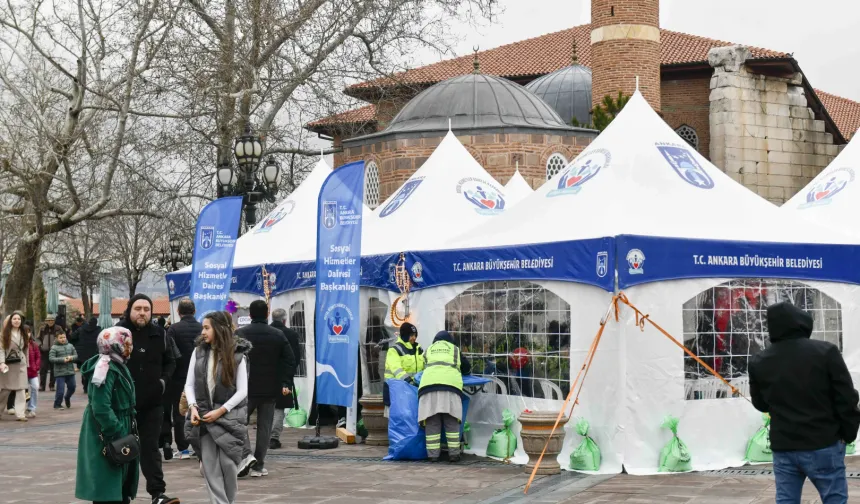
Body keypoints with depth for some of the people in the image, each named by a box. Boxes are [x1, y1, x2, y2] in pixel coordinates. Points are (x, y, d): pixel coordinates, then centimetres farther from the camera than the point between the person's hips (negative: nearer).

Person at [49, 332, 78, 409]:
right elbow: (51, 358, -13)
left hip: (70, 371, 5)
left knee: (72, 387, 12)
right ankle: (57, 404, 11)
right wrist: (62, 360, -21)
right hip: (60, 373, -5)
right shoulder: (54, 348, -6)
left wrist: (71, 357, -12)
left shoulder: (70, 346, 8)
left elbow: (76, 356, 11)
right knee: (60, 390, -5)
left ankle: (67, 398, 40)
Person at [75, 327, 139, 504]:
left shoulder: (118, 366, 12)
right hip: (107, 437, -10)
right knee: (107, 489, -4)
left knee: (122, 481, 17)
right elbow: (101, 408, -27)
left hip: (120, 432, 10)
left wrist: (125, 432, 14)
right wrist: (118, 433, -25)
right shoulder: (106, 369, -20)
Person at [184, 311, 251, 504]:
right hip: (203, 416, 3)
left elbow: (242, 391, -6)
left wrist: (220, 411, -13)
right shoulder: (198, 352, 5)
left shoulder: (237, 355, -5)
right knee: (209, 465, -1)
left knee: (228, 463, -3)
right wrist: (193, 407, -10)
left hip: (229, 416, -3)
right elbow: (189, 384, 6)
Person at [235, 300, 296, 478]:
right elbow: (290, 360, -1)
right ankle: (258, 466, 9)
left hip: (246, 388, -2)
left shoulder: (240, 334, -5)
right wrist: (286, 383, -1)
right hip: (270, 389, 2)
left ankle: (246, 455, -12)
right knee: (264, 426, 8)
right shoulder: (278, 335, 3)